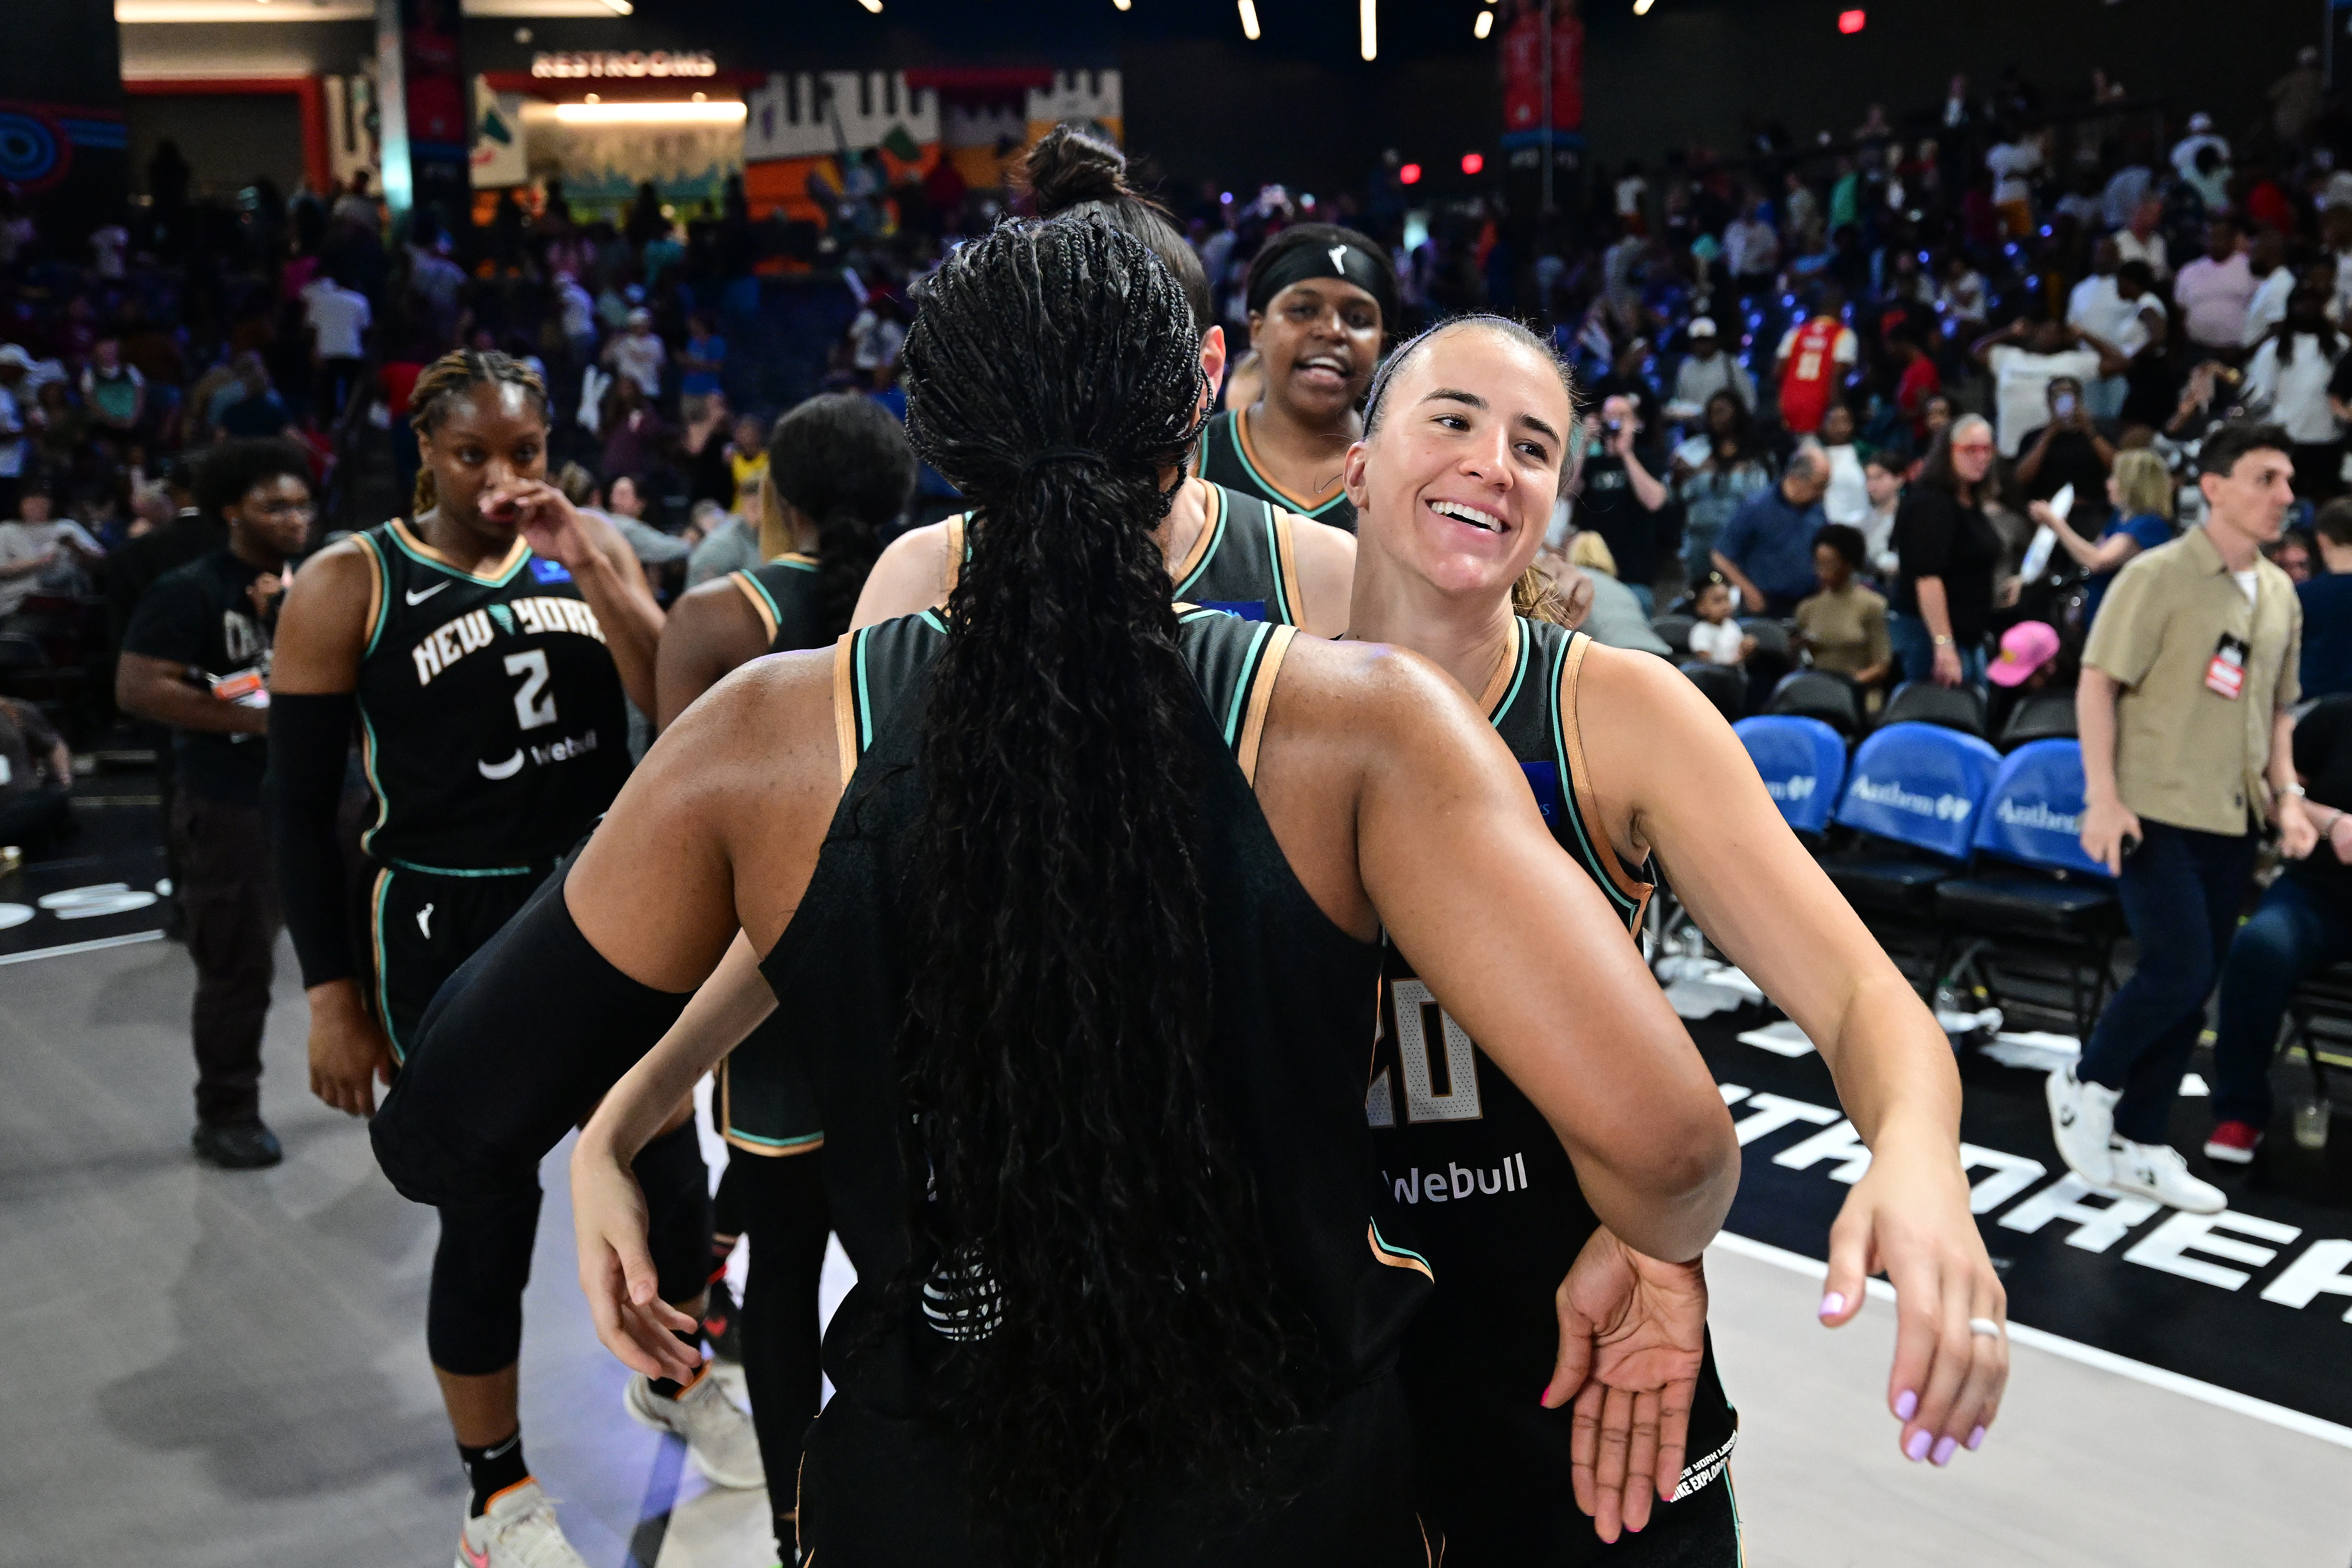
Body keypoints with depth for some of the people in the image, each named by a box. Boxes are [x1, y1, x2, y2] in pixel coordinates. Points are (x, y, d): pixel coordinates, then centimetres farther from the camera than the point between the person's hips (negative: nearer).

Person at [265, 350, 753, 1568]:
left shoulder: (589, 546, 3)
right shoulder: (347, 586, -9)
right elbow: (300, 807, -7)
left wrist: (587, 569, -16)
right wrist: (333, 997, -10)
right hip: (454, 933, -4)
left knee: (669, 1174, 13)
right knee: (490, 1216, 3)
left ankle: (671, 1380, 43)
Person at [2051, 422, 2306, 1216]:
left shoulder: (2281, 594, 11)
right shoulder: (2158, 576, -9)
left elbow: (2278, 705, 19)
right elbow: (2097, 684, -12)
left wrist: (2286, 795, 7)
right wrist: (2104, 797, -18)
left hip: (2231, 822, 7)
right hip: (2154, 812, -6)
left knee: (2193, 988, 8)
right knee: (2179, 970, -13)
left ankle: (2138, 1145, 19)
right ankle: (2088, 1083, 12)